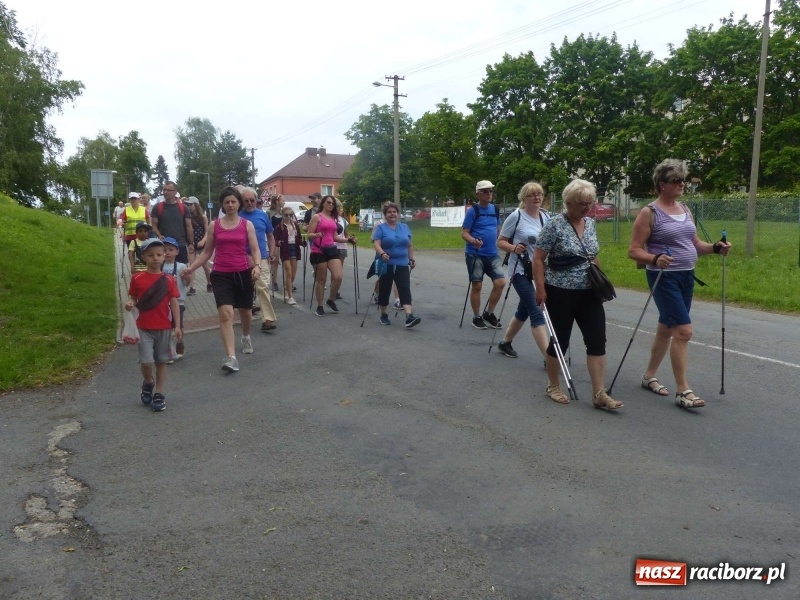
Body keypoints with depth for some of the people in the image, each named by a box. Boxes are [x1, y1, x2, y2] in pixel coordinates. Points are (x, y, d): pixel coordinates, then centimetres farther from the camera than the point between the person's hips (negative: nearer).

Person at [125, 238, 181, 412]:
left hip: (164, 328, 1)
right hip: (144, 327, -1)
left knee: (161, 362, 8)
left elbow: (174, 303, 0)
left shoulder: (168, 280, -1)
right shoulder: (137, 278, -2)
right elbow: (134, 299, 7)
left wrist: (177, 325, -5)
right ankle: (148, 382, 24)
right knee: (146, 361, -8)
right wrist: (130, 304, -17)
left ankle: (159, 394, 19)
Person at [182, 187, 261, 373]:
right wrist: (191, 268, 1)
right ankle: (231, 357, -20)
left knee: (245, 312, 17)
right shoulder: (214, 226, 5)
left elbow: (255, 249, -3)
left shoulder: (247, 224, 2)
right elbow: (207, 252, 10)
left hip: (243, 273, 1)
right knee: (225, 313, -17)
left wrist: (257, 266, -22)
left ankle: (246, 337, 51)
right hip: (221, 275, -1)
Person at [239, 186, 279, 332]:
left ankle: (268, 319, -13)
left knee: (263, 288, -10)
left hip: (261, 258, 0)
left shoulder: (262, 215, 6)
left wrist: (272, 253, 4)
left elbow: (270, 236, 13)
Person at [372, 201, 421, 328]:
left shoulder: (404, 227, 12)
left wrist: (411, 259, 14)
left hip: (402, 265, 2)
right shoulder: (380, 228, -1)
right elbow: (376, 244, -14)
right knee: (384, 290, 7)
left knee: (405, 290, -10)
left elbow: (409, 245, 18)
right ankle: (383, 315, 24)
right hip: (386, 265, -2)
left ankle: (409, 317, -21)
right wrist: (382, 254, -31)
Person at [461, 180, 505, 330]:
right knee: (476, 286, 1)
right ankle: (477, 317, 16)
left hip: (493, 254, 5)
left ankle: (489, 313, 14)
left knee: (500, 283, -3)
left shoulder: (495, 209, 9)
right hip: (475, 255, -5)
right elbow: (464, 233, -12)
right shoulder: (472, 210, -8)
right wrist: (473, 241, -29)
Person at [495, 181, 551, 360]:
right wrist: (514, 248, -24)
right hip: (521, 271, -6)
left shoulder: (546, 217, 6)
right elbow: (500, 242, -5)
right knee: (536, 313, -11)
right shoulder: (516, 216, -10)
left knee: (524, 310, 16)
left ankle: (505, 342, 36)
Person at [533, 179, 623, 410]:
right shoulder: (555, 225, -11)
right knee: (560, 341, 5)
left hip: (588, 293, 6)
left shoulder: (590, 223, 8)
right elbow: (538, 259, -12)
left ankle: (599, 394, 5)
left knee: (597, 340, -1)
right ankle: (553, 387, 24)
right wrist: (540, 289, -17)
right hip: (561, 293, -6)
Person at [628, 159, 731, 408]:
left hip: (687, 277, 8)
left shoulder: (685, 209, 12)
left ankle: (649, 376, 30)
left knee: (666, 329, 15)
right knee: (683, 330, -14)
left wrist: (715, 248, 0)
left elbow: (694, 244, 18)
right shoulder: (649, 213, -10)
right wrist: (655, 259, -31)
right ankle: (683, 391, -6)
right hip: (664, 278, -8)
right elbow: (634, 251, -13)